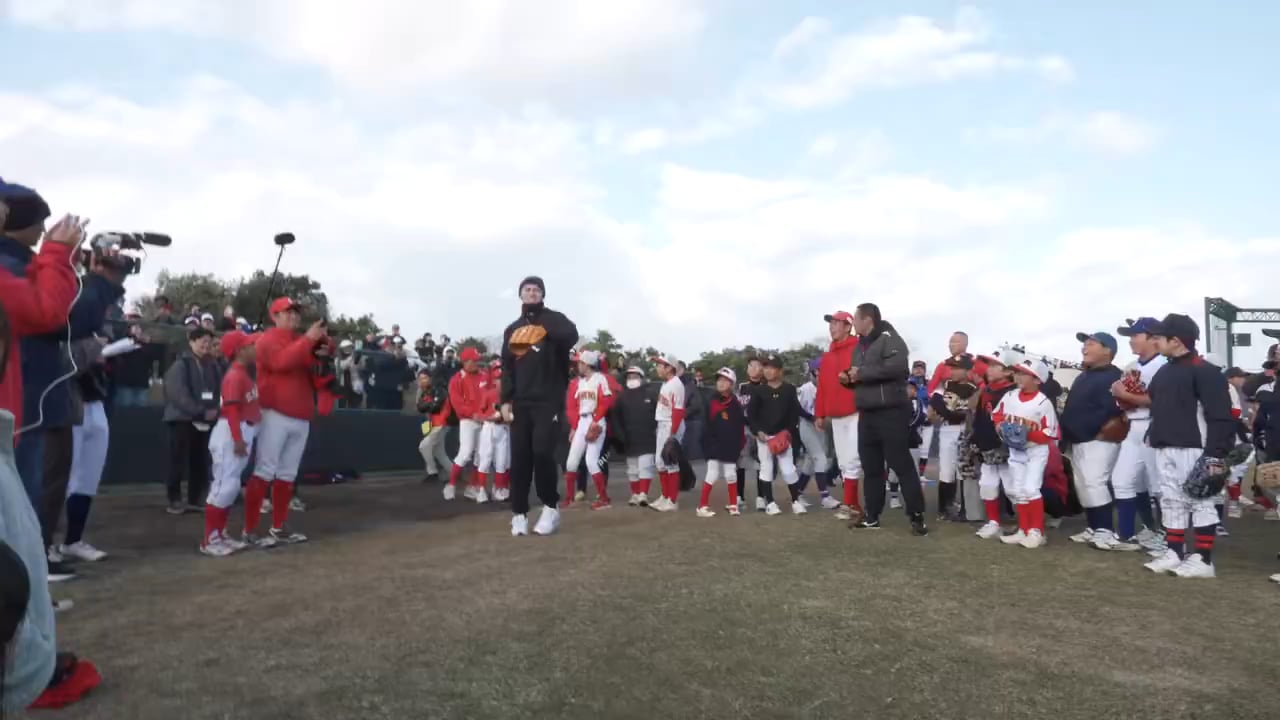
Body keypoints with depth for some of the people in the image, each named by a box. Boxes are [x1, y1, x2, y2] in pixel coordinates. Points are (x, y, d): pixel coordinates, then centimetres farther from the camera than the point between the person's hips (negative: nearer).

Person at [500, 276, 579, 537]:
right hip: (520, 402, 4)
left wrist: (541, 320, -9)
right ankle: (519, 513, 8)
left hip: (549, 400, -4)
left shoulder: (553, 319, 6)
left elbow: (571, 336, -18)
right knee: (519, 456, 1)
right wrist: (506, 400, 4)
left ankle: (551, 506, 3)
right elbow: (507, 367, 15)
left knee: (542, 451, -14)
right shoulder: (512, 329, 19)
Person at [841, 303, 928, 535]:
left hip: (891, 412, -8)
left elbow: (897, 366, -25)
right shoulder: (860, 345, 18)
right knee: (871, 467, 11)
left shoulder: (889, 338, -8)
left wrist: (862, 372, -19)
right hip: (867, 414, 8)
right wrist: (848, 378, 2)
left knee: (902, 464, -6)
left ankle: (917, 517, 0)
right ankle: (872, 517, 19)